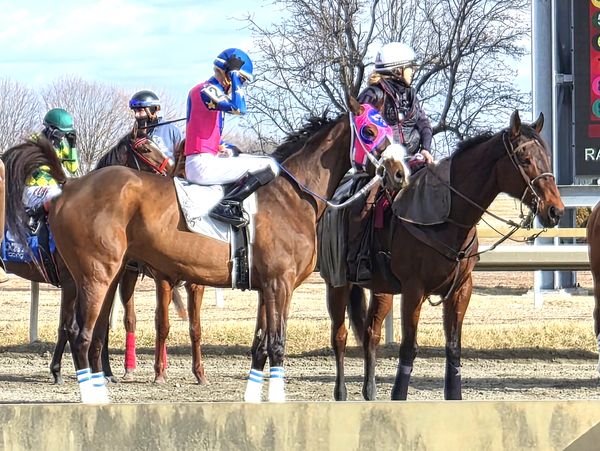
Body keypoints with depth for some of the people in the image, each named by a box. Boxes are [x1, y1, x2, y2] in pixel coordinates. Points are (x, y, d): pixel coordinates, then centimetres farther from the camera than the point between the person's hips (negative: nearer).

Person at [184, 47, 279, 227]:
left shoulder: (201, 90, 20)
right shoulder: (207, 90, -12)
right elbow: (239, 108, -27)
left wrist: (221, 148, 12)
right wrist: (234, 74, -16)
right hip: (203, 166, -11)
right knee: (270, 167, -13)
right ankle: (227, 206, -23)